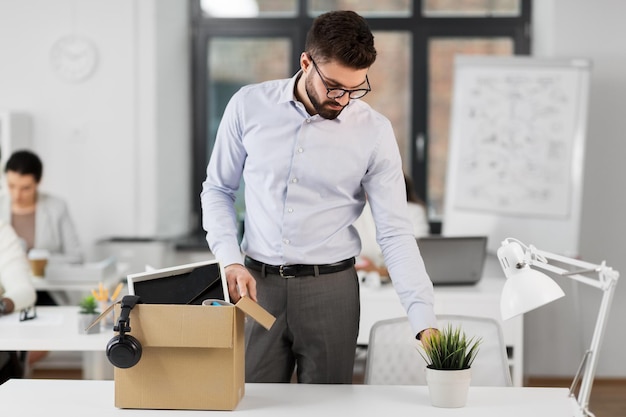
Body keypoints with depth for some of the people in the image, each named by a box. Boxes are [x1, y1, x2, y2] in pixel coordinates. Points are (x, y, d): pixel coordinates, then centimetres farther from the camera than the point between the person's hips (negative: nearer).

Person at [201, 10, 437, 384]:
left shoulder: (374, 132, -6)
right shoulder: (249, 105, -3)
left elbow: (396, 232, -6)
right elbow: (218, 190, 8)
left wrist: (425, 321, -15)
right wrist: (231, 262, -7)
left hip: (331, 288, 0)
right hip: (257, 284, 1)